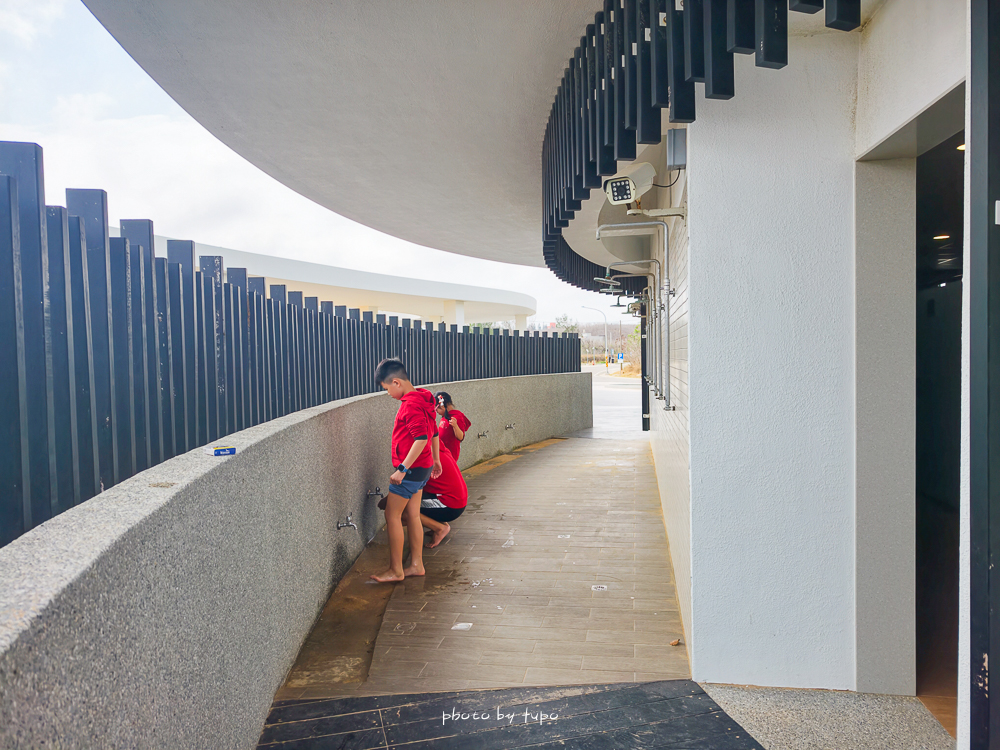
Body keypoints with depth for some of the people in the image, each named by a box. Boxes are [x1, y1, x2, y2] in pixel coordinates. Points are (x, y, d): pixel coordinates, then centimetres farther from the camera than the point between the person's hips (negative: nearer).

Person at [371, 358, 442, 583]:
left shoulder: (411, 404, -20)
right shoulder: (421, 399, 11)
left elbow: (421, 438, -28)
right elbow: (432, 433, 19)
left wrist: (402, 469, -26)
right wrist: (434, 460, 28)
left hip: (412, 469, -10)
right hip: (422, 467, 10)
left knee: (392, 515, -2)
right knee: (412, 515, 14)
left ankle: (396, 570, 4)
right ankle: (416, 565, 21)